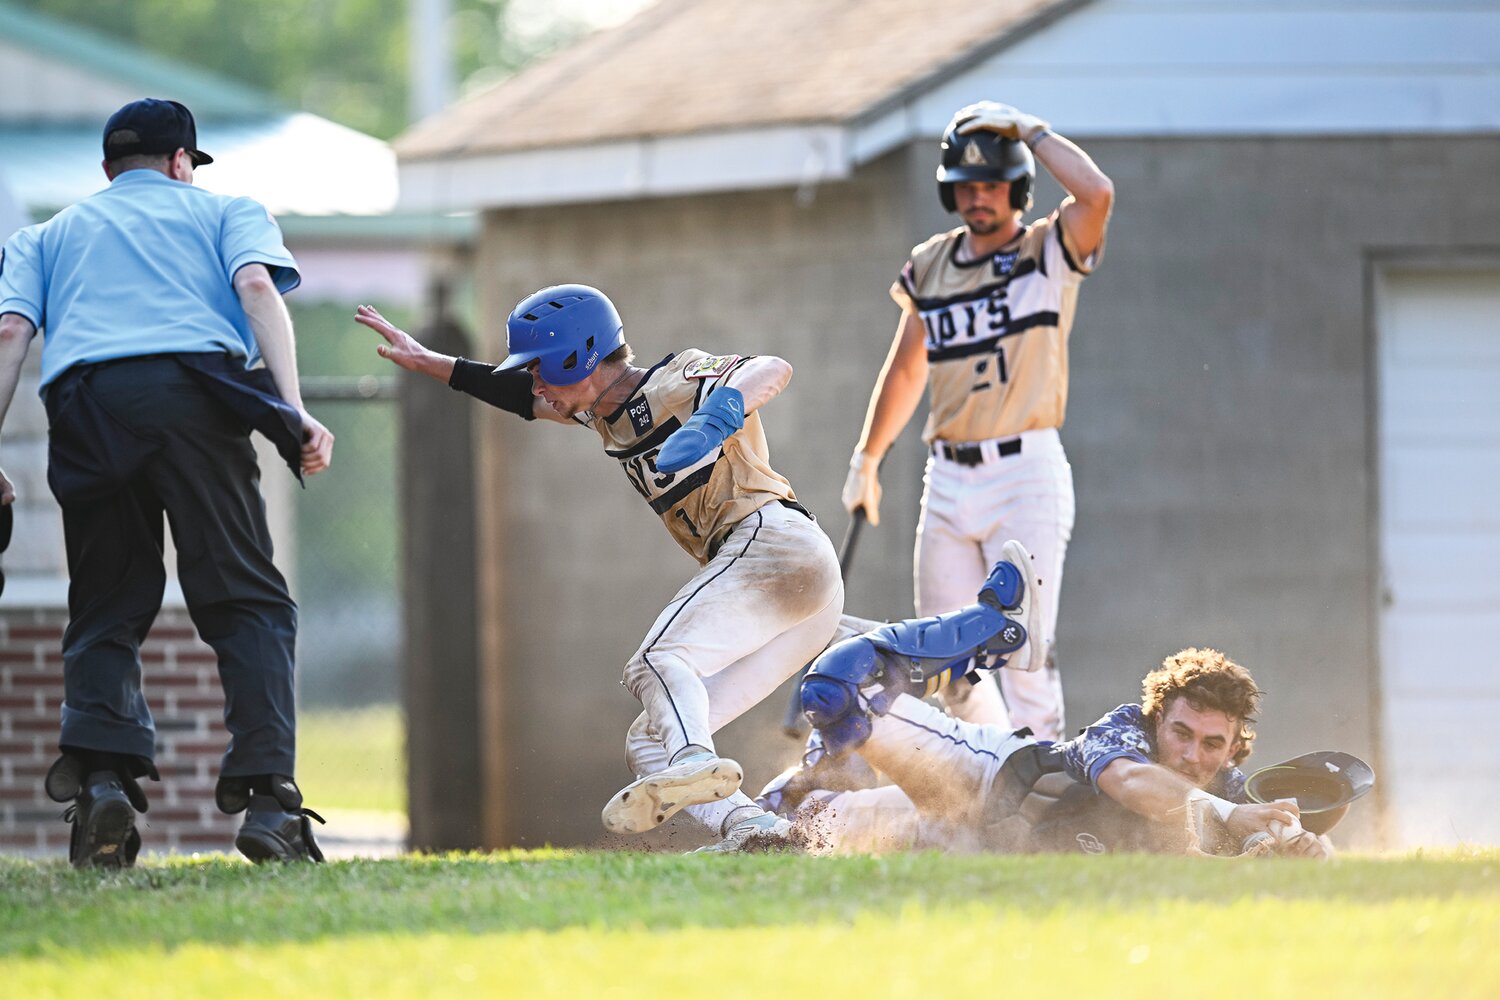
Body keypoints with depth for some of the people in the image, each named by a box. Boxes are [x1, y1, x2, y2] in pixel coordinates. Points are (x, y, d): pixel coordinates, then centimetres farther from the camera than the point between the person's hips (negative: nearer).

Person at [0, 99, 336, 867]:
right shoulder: (223, 211, 27)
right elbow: (257, 286, 5)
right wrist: (294, 412, -6)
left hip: (84, 400, 2)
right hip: (193, 392, -2)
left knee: (105, 609, 9)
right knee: (246, 601, -1)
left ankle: (101, 773, -16)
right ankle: (267, 796, -18)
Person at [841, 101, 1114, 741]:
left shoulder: (1049, 252, -1)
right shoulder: (930, 267, 13)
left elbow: (1097, 194, -23)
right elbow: (906, 368, 25)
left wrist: (1028, 130, -11)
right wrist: (866, 460, 31)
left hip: (1026, 472, -5)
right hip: (948, 477, 5)